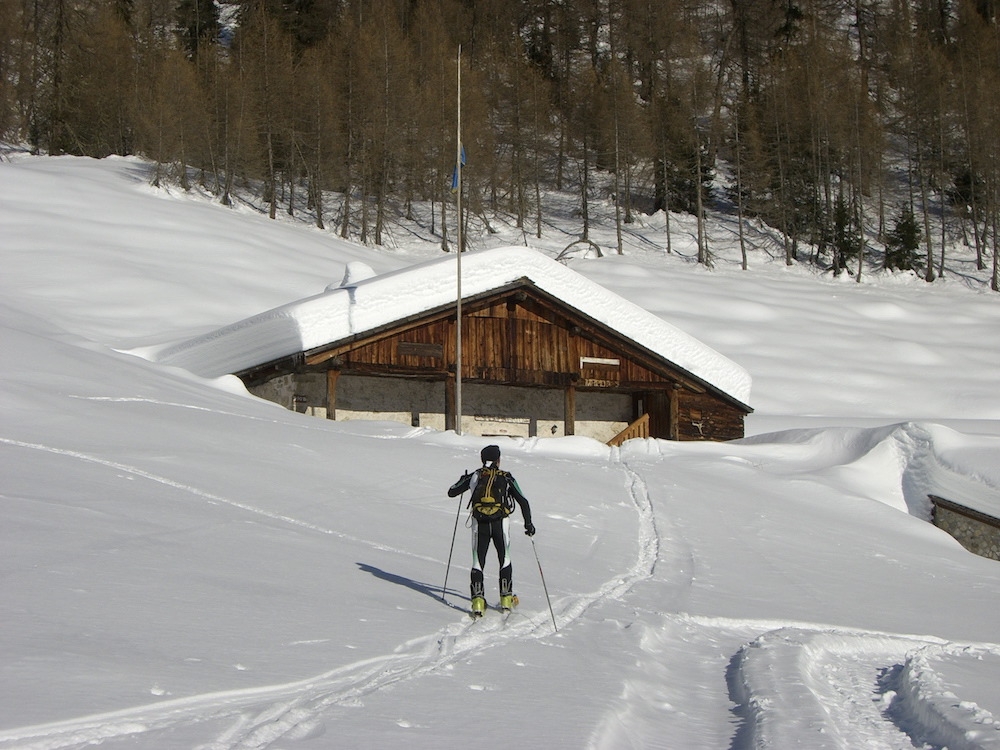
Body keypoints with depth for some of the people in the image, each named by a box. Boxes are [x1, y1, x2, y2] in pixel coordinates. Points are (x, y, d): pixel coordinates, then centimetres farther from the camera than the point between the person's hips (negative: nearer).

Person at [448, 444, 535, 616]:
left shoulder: (475, 476, 8)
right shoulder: (506, 478, 5)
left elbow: (451, 492, 14)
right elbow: (523, 501, 0)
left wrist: (462, 480, 33)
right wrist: (528, 523, 7)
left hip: (479, 524, 1)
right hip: (501, 523, -1)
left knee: (478, 562, 7)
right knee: (505, 560, 17)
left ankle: (478, 600, -6)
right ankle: (506, 598, 16)